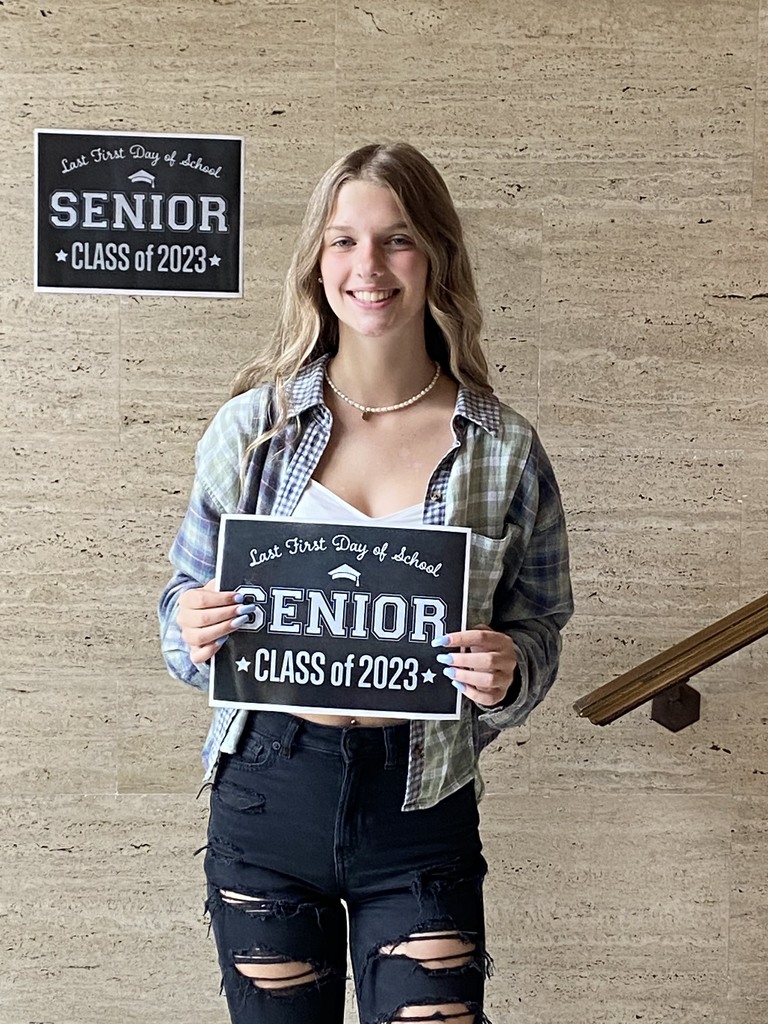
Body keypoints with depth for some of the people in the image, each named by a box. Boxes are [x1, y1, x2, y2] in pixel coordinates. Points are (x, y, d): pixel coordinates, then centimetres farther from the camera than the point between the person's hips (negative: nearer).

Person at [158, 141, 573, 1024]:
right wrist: (194, 631, -15)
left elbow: (540, 629, 5)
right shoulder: (253, 424, -1)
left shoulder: (504, 450, -3)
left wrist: (508, 671, -17)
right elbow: (189, 596, 7)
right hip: (267, 793, 1)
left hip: (420, 808, -1)